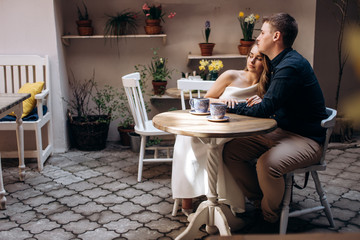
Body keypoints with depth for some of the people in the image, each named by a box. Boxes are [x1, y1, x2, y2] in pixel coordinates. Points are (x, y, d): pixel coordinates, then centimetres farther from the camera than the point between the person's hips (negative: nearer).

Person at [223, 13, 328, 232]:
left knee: (268, 163, -35)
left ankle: (269, 218, -7)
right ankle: (259, 200, 9)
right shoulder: (282, 63, 12)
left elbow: (265, 109, -25)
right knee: (230, 151, -5)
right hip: (281, 131, 10)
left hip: (306, 139, -9)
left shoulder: (291, 66, -21)